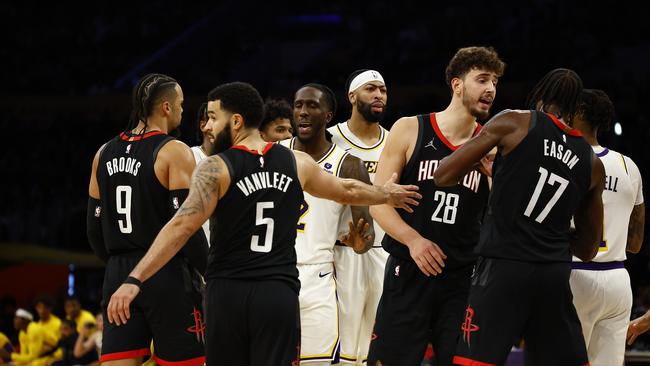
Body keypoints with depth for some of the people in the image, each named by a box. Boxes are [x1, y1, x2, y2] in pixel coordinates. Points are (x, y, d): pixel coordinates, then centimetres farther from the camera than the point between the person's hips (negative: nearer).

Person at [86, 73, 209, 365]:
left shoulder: (104, 154, 10)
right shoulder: (174, 152, -8)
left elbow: (94, 229, 13)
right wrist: (212, 275, -5)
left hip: (118, 276, 5)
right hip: (168, 275, -5)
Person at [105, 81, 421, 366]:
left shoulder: (216, 168, -6)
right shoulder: (297, 163, 8)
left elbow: (181, 227, -16)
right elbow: (348, 191, 24)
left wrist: (135, 280, -19)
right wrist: (387, 194, 44)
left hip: (228, 293, -2)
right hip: (279, 293, 2)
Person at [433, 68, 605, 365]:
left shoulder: (515, 123, -1)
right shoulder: (593, 163, 12)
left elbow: (443, 176, -1)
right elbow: (587, 249, 19)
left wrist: (480, 158, 19)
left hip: (504, 266, -4)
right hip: (555, 273, 4)